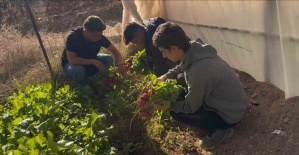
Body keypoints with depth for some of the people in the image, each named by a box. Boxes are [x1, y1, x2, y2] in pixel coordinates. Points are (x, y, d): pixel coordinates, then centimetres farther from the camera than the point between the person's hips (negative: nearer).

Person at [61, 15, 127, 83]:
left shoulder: (100, 37, -20)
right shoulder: (73, 36, -33)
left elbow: (114, 51, -13)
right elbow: (71, 59, -37)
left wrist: (120, 64, -33)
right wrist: (93, 61, -38)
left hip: (89, 62, 4)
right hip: (71, 64, -4)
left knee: (108, 60, -17)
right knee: (77, 70, -38)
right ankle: (81, 84, -4)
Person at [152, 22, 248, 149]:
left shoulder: (199, 72, -37)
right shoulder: (195, 49, -13)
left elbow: (190, 107, -20)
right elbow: (182, 66, 14)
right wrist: (166, 76, 2)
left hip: (230, 114, -8)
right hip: (231, 102, 8)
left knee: (176, 112, -8)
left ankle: (220, 129, 5)